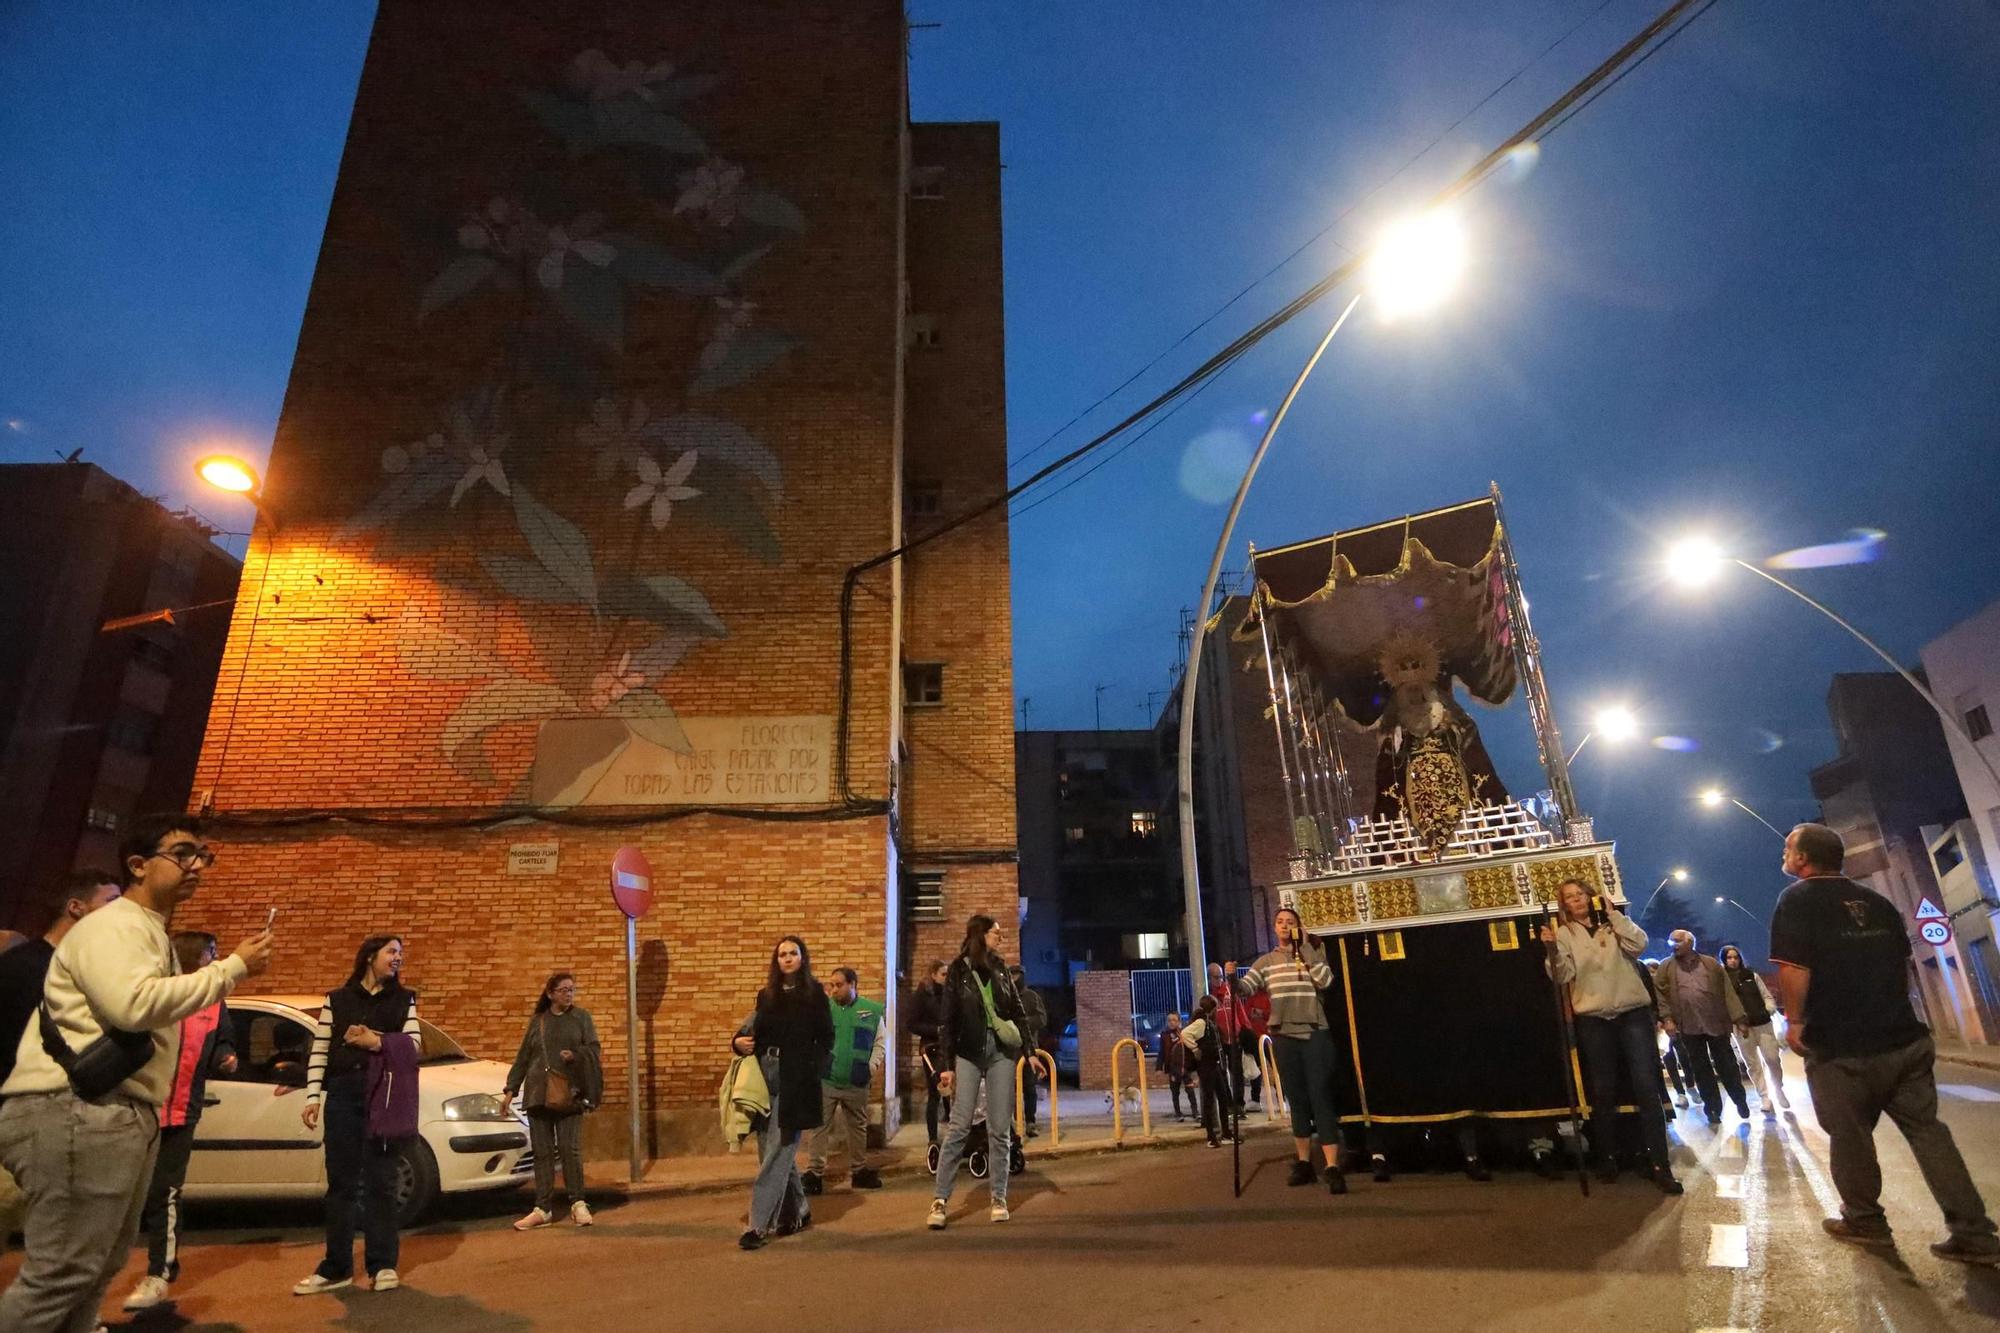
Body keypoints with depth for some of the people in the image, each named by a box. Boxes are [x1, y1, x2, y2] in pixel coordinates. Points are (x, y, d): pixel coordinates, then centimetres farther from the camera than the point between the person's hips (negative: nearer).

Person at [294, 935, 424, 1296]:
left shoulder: (403, 1000, 12)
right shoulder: (336, 1000, 9)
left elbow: (414, 1043, 3)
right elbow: (319, 1052, 4)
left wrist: (377, 1041, -11)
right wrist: (313, 1097, -3)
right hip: (343, 1094, 0)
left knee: (380, 1181, 4)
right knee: (341, 1183, 5)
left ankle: (382, 1264, 11)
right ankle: (337, 1268, 15)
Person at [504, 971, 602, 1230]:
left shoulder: (581, 1017, 6)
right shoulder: (537, 1021, 11)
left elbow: (594, 1050, 2)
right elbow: (523, 1057, 15)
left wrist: (575, 1055, -16)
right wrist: (511, 1089, 12)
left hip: (569, 1094, -2)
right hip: (538, 1093, 2)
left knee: (570, 1149, -3)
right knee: (542, 1152, 5)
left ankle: (578, 1204, 8)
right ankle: (543, 1209, 13)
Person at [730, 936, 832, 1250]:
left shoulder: (814, 993, -1)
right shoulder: (767, 995, 11)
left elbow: (826, 1038, -1)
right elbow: (758, 1033, 14)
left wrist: (813, 1071, -12)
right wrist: (740, 1042, -6)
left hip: (795, 1083, -5)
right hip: (765, 1078, 5)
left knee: (777, 1153, -5)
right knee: (775, 1151, 12)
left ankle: (758, 1225, -1)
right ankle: (797, 1212, 28)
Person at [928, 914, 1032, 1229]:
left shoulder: (1000, 968, 9)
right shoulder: (958, 971, -1)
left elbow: (1019, 1012, 12)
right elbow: (948, 1021, -2)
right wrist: (947, 1065, -6)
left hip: (1002, 1051, 3)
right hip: (969, 1053, -3)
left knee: (1000, 1129, 4)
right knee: (959, 1127, -6)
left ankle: (999, 1199, 13)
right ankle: (939, 1200, 1)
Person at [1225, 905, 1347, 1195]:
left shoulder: (1313, 954, 6)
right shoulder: (1265, 962, 9)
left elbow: (1325, 981, -12)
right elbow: (1245, 989, -3)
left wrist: (1304, 946, -8)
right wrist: (1232, 978, -25)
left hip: (1315, 1034, -2)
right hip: (1284, 1037, 2)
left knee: (1321, 1097, -8)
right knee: (1297, 1100, 11)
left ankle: (1333, 1169, -9)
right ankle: (1304, 1162, 22)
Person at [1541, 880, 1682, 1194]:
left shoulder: (1613, 923, 10)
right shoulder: (1564, 933, 5)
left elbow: (1638, 944, -8)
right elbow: (1563, 976, -6)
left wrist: (1613, 914, -6)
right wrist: (1552, 950, -24)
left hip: (1632, 1012, 0)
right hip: (1593, 1019, 0)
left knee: (1647, 1087, -6)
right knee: (1603, 1092, 6)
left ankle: (1660, 1165, -1)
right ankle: (1607, 1159, 19)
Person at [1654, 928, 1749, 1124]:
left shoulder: (1711, 964, 5)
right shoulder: (1666, 968, 3)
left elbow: (1727, 991, 3)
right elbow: (1659, 993, -1)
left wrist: (1738, 1018, -2)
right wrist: (1666, 1018, -11)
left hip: (1716, 1023, 0)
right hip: (1688, 1027, 0)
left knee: (1726, 1065, 10)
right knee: (1701, 1070, 6)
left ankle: (1740, 1100, 31)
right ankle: (1713, 1108, 15)